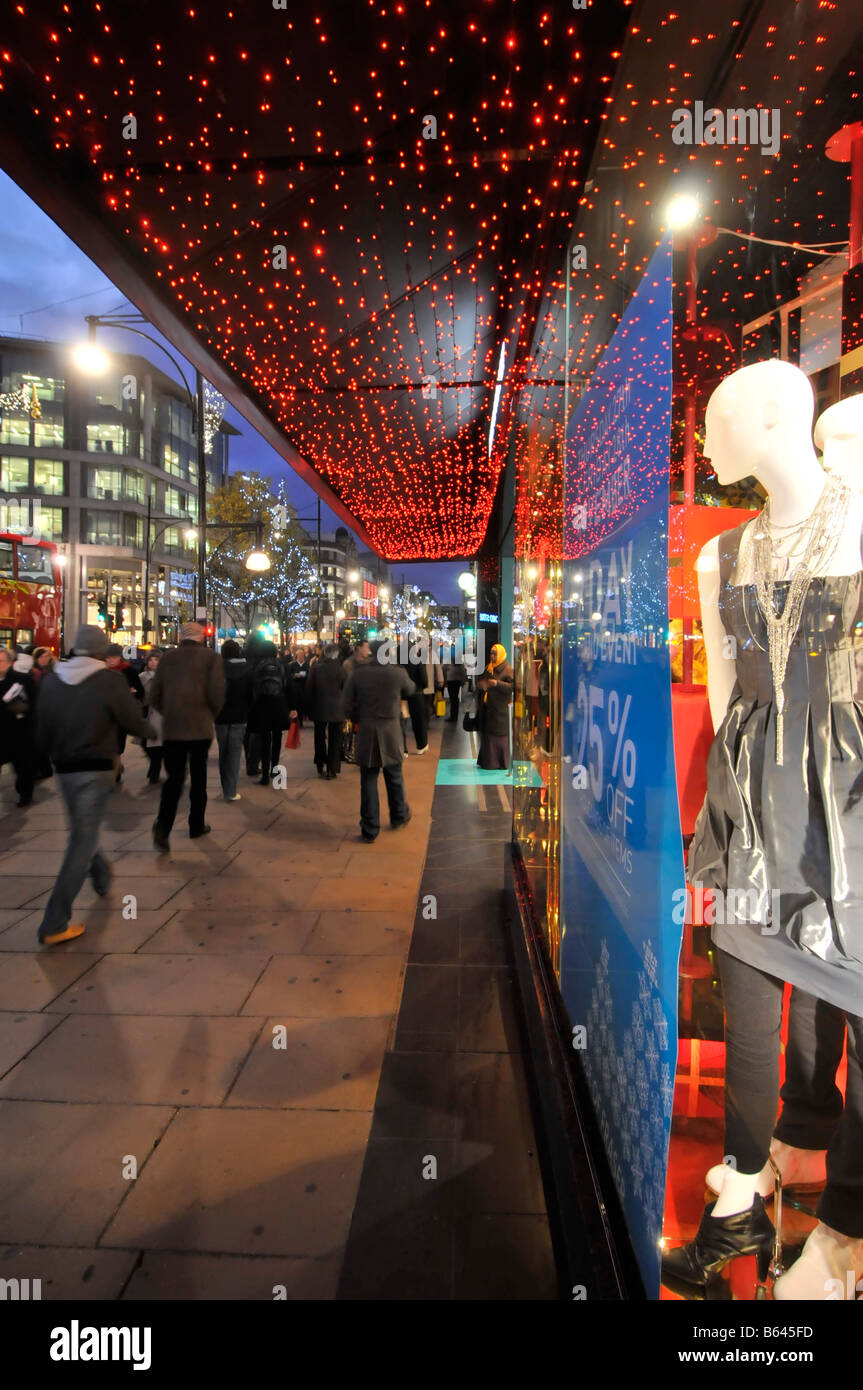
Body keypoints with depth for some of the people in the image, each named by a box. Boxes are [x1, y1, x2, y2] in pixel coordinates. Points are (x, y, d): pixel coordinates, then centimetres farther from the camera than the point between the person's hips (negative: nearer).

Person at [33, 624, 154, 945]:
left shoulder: (50, 680, 0)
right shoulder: (109, 680, -14)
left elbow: (41, 732, 4)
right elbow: (135, 724, -8)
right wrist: (150, 730, 14)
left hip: (64, 769, 6)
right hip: (96, 770, -6)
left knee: (82, 831, 26)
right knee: (82, 842, -1)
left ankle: (101, 876, 50)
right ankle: (54, 925, -1)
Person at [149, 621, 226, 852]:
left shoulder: (168, 657, 5)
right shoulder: (210, 657, -3)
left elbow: (154, 696, 4)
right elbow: (217, 694, -12)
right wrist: (211, 715, 5)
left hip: (171, 728, 2)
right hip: (201, 727, -2)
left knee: (174, 777, 5)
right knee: (198, 777, 13)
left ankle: (163, 828, -13)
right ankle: (196, 825, 23)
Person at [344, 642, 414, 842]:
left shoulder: (357, 673, -5)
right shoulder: (398, 673, -8)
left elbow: (347, 705, -3)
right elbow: (410, 690, 12)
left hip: (365, 733, 1)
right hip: (390, 732, 0)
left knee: (368, 780, 6)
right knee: (394, 776, 18)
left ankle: (369, 830, 11)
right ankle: (399, 816, 36)